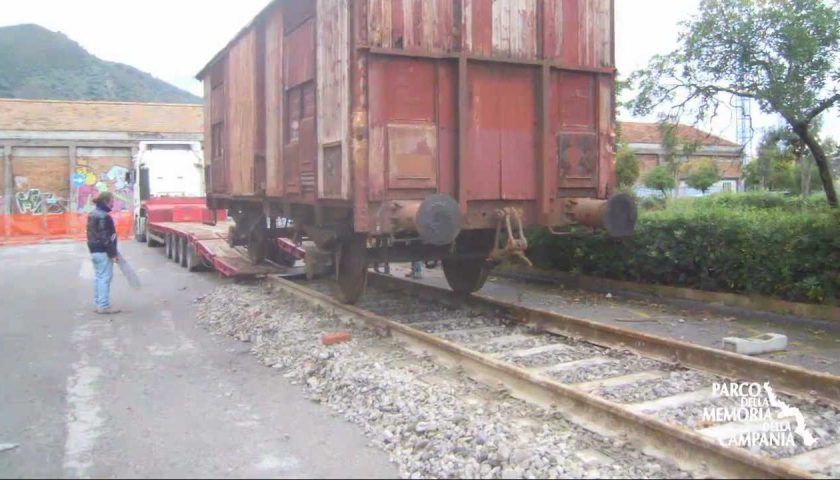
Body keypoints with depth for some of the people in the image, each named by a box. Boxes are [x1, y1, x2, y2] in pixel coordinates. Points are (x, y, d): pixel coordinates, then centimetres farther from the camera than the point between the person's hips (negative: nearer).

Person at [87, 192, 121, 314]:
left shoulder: (93, 214, 13)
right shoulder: (103, 217, -18)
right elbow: (106, 238, -21)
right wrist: (113, 253, -18)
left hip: (94, 250, 10)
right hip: (103, 252, -10)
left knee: (99, 277, 15)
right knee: (105, 277, -5)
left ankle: (98, 304, 21)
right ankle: (104, 306, -3)